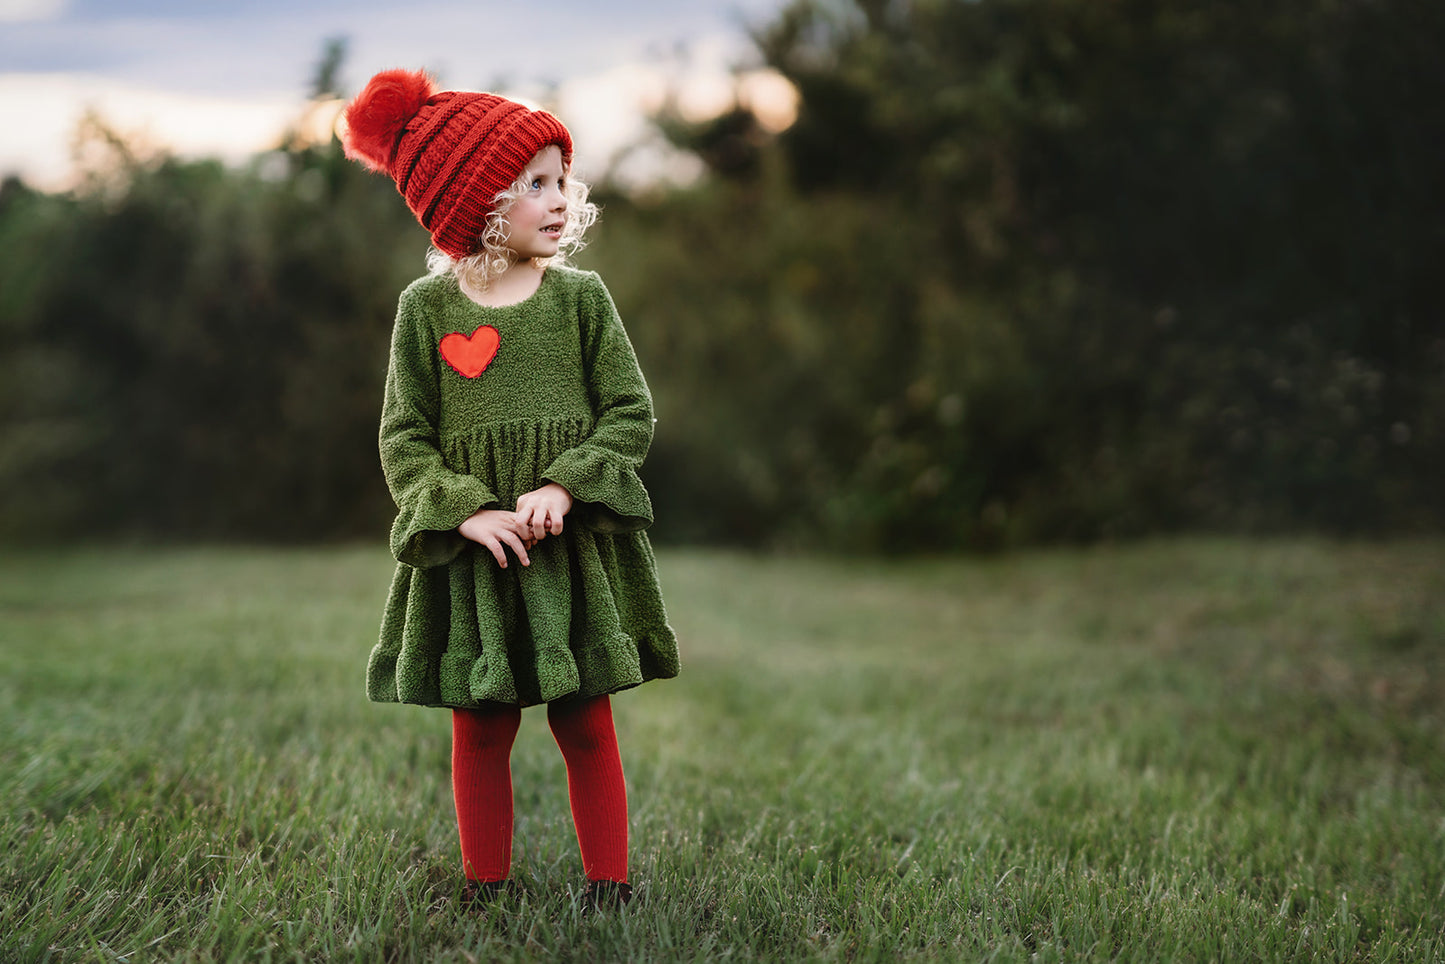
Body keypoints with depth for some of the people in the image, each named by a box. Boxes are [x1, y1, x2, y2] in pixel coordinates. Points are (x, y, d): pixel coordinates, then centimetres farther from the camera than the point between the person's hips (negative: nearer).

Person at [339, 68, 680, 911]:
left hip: (575, 547, 1)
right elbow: (404, 440, -2)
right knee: (480, 733, 8)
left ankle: (609, 883, 20)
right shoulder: (427, 307, -2)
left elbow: (632, 415, -1)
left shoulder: (580, 296, 0)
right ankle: (486, 885, 23)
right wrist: (468, 510, -16)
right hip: (474, 555, 0)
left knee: (588, 725, 7)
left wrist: (563, 487, -15)